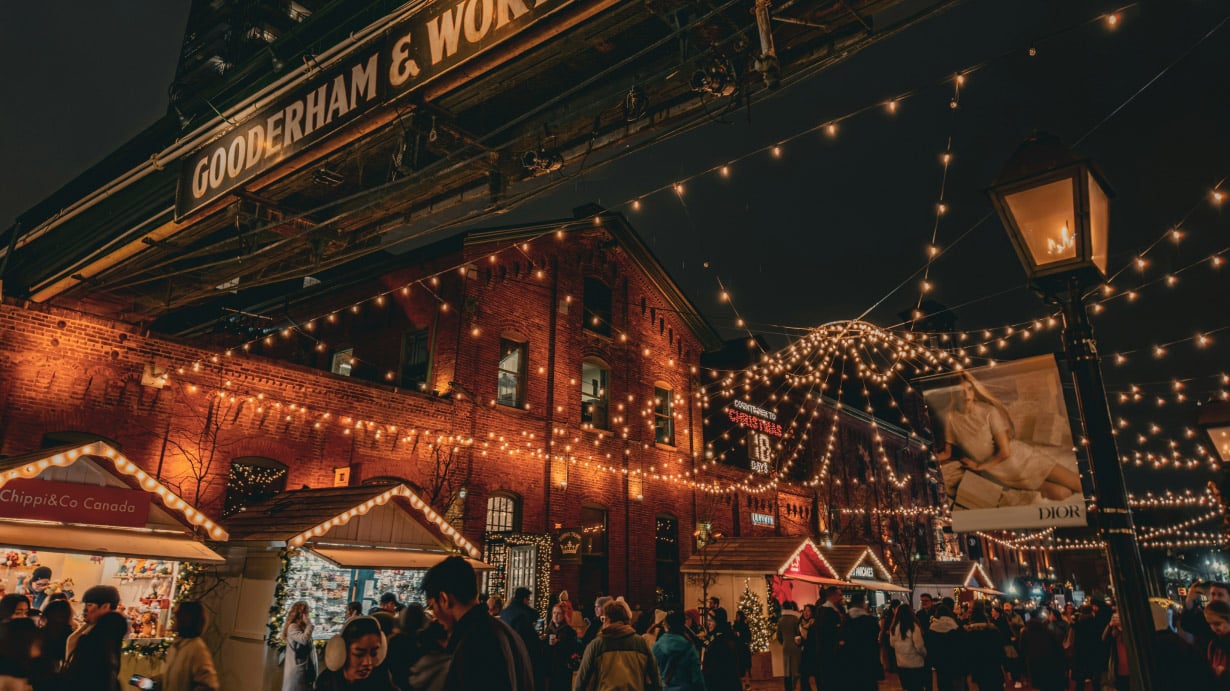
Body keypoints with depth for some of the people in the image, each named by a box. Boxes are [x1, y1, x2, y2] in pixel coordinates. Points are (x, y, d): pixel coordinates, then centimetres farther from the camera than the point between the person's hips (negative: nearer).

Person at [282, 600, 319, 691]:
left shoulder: (303, 627, 15)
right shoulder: (292, 627, -11)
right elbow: (304, 639, -27)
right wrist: (309, 624, -16)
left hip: (305, 667, 9)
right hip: (297, 668, -9)